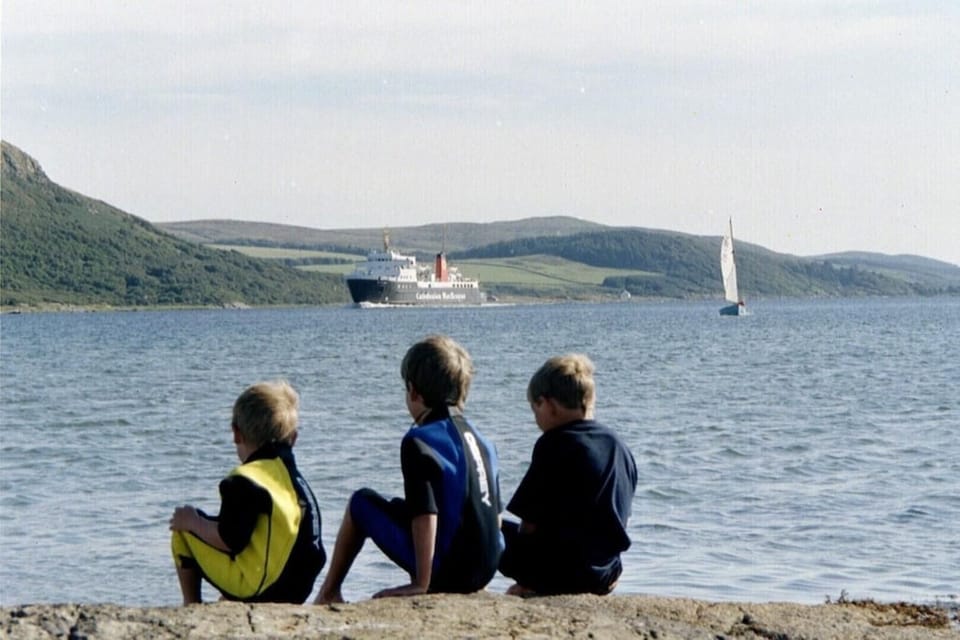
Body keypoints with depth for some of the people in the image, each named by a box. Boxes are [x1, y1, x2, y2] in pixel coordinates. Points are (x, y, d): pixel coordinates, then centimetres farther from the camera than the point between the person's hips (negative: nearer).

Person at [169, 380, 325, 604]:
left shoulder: (245, 480, -15)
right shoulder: (296, 479, 11)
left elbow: (230, 541, -21)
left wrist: (193, 523, -2)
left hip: (254, 589, -8)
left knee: (182, 530, 9)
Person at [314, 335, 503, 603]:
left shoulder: (419, 440, -13)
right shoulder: (482, 441, 10)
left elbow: (426, 514, -22)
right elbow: (495, 517, 14)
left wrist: (421, 584, -21)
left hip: (444, 569, -7)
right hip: (485, 571, 7)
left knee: (361, 503, 13)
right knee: (401, 508, 34)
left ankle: (329, 592, 23)